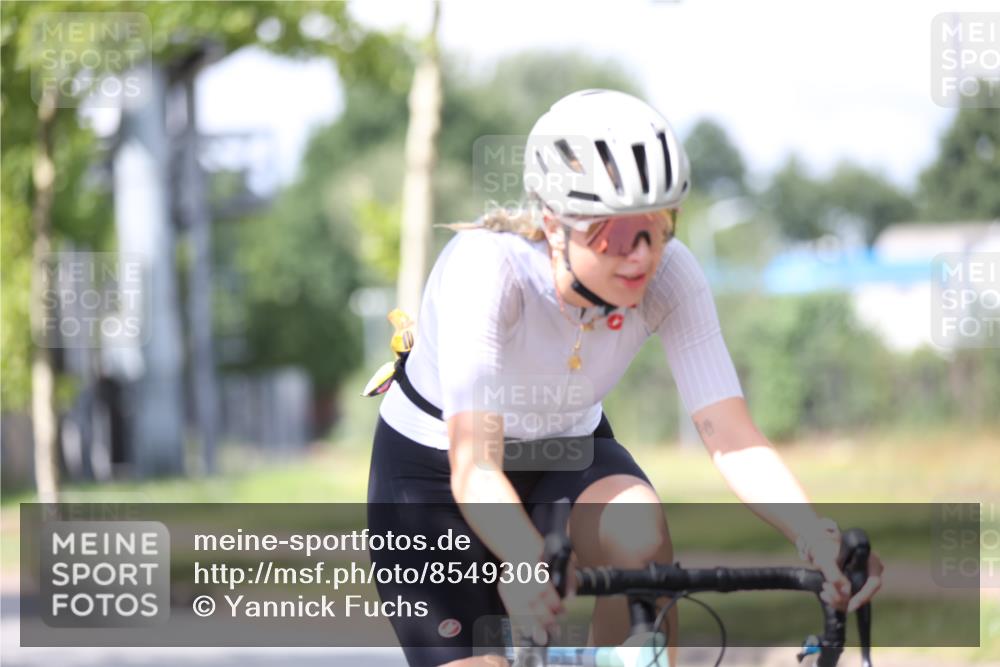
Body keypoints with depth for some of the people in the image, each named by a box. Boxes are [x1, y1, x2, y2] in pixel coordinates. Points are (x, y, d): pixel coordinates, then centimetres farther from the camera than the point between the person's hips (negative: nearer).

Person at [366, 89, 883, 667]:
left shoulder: (669, 274, -24)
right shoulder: (486, 266, -35)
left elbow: (733, 441, -29)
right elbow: (474, 467, -44)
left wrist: (819, 538, -47)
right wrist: (530, 564, -63)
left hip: (567, 449, 3)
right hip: (435, 470, -3)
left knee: (643, 537, -31)